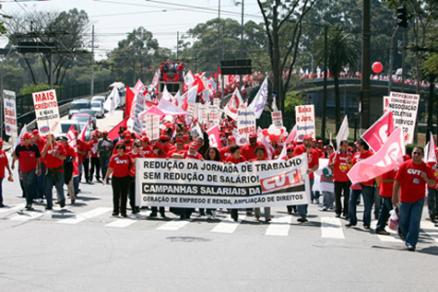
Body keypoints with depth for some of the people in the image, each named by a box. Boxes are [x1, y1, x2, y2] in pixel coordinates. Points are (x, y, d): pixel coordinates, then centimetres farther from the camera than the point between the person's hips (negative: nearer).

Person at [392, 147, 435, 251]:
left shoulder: (426, 168, -1)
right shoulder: (405, 165, -4)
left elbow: (433, 184, 2)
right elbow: (397, 181, -2)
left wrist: (426, 179, -19)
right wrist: (394, 196, -5)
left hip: (418, 199, 0)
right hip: (405, 198, 0)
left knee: (415, 222, -6)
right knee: (403, 220, 12)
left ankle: (411, 242, 0)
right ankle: (404, 233, 43)